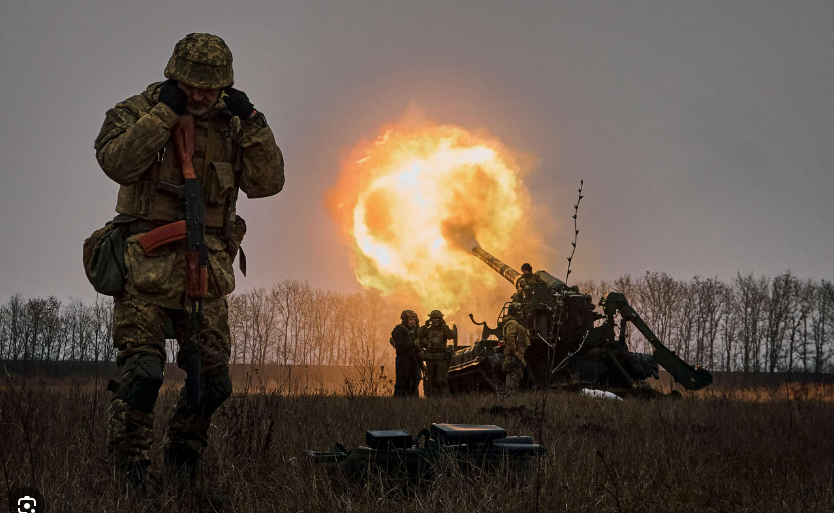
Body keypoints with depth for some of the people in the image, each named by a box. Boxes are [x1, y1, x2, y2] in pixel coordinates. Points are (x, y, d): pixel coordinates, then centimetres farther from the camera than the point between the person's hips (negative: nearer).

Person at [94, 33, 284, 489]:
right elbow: (116, 162, -19)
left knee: (213, 378, 7)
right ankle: (128, 465, -3)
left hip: (205, 271, 5)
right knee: (142, 369, -16)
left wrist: (252, 123, -6)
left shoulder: (229, 127, 11)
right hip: (148, 266, -4)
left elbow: (267, 183, 3)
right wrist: (163, 111, -18)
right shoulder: (137, 112, 0)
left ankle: (183, 458, 27)